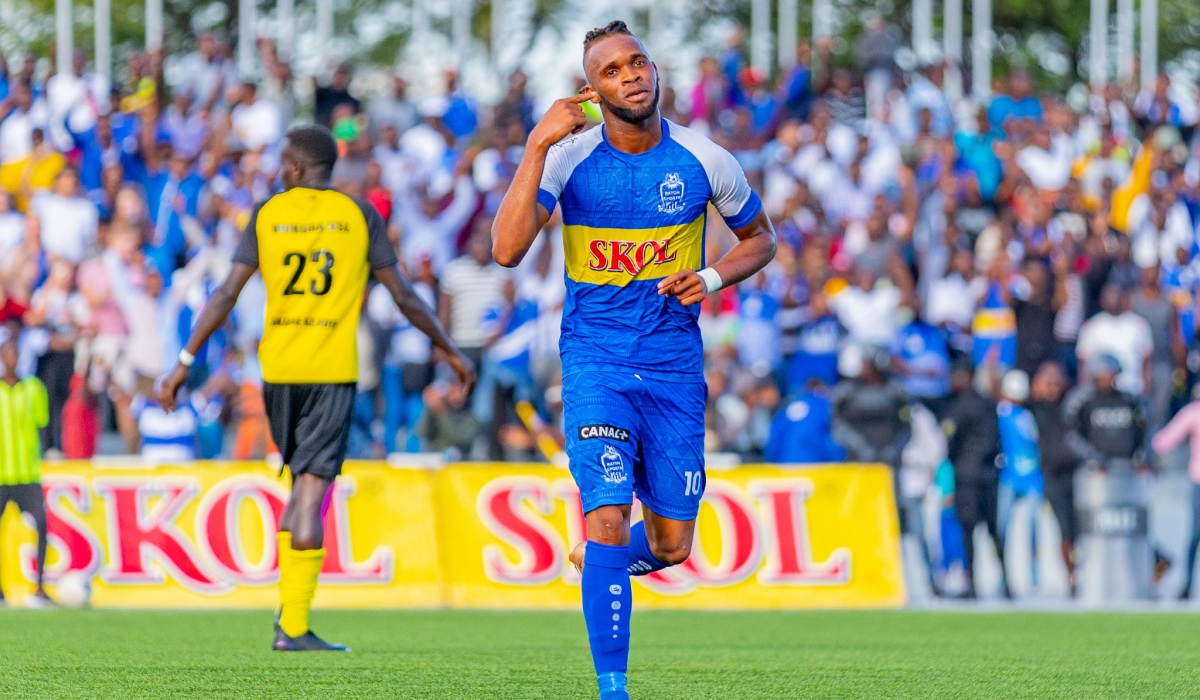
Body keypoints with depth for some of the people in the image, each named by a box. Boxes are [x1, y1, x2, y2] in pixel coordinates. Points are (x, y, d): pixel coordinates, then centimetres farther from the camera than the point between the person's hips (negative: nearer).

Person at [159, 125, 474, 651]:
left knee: (304, 482, 20)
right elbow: (403, 296, 3)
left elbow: (227, 295, 1)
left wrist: (186, 361, 4)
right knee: (312, 491, -6)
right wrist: (449, 352, 15)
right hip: (332, 370, -3)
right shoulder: (359, 215, 2)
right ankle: (294, 626, -11)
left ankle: (290, 606, 15)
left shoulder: (267, 214, 5)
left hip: (278, 369, 3)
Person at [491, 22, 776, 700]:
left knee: (673, 546, 5)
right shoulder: (569, 157, -8)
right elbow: (508, 249, -21)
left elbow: (760, 238, 14)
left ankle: (612, 558, 42)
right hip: (595, 362, -2)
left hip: (674, 366, 2)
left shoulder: (704, 160, -3)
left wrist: (714, 278, -8)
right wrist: (538, 146, -25)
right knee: (609, 518, -18)